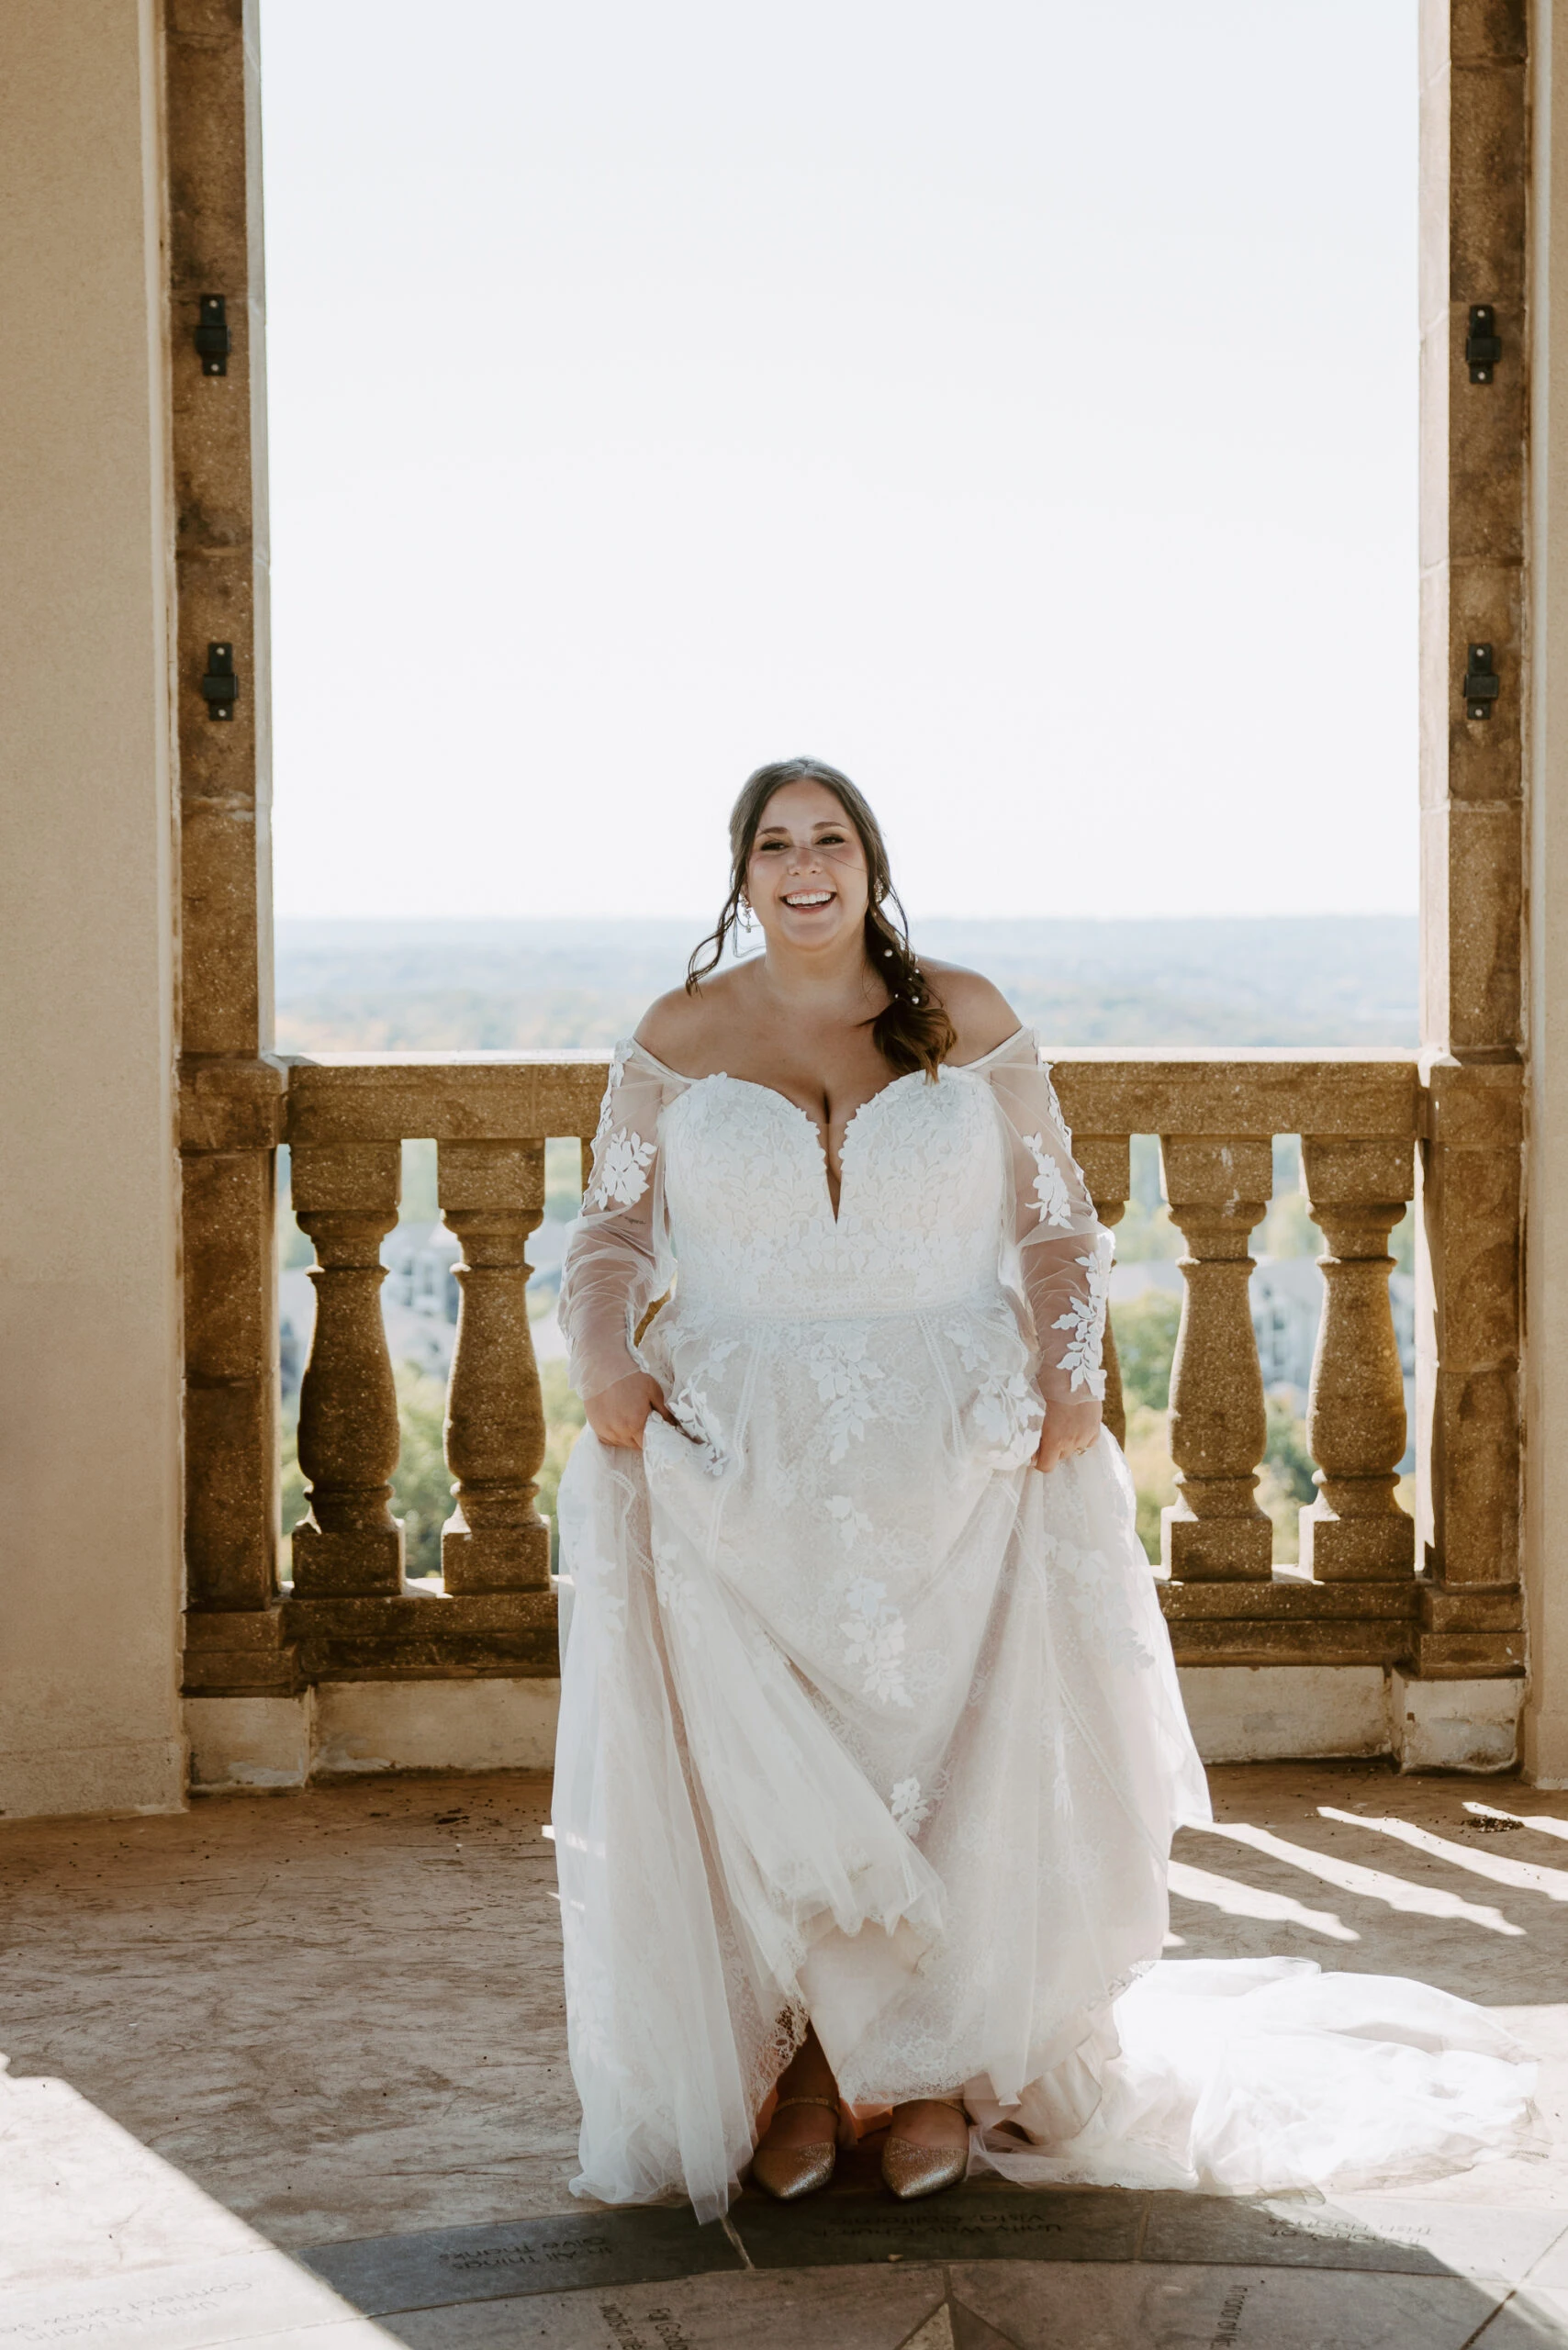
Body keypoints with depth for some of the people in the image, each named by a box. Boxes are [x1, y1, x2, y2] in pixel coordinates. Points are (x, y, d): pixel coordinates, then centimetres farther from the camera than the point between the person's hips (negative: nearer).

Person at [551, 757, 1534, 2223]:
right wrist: (606, 1354, -11)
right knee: (752, 1769, -9)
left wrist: (1071, 1369, -8)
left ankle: (932, 2064, 12)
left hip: (952, 1455, 0)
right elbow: (613, 1232, 8)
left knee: (955, 1757, -4)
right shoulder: (681, 1038, 7)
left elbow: (1054, 1223, 8)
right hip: (738, 1460, 0)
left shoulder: (965, 1019, 6)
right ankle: (798, 2058, 6)